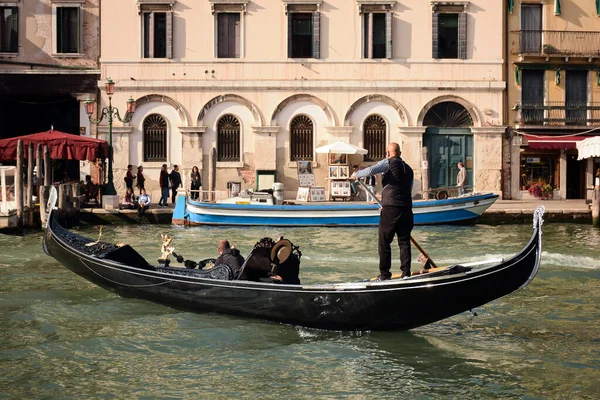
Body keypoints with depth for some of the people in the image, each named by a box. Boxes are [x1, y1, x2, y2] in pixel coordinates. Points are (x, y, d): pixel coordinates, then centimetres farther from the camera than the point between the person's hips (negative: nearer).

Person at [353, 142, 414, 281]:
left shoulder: (388, 163, -1)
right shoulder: (408, 169, 20)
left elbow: (371, 170, -17)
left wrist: (357, 174, 3)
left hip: (390, 209, -5)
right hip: (406, 209, 6)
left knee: (384, 242, 3)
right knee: (404, 242, 9)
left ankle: (384, 275, 4)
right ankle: (406, 274, 6)